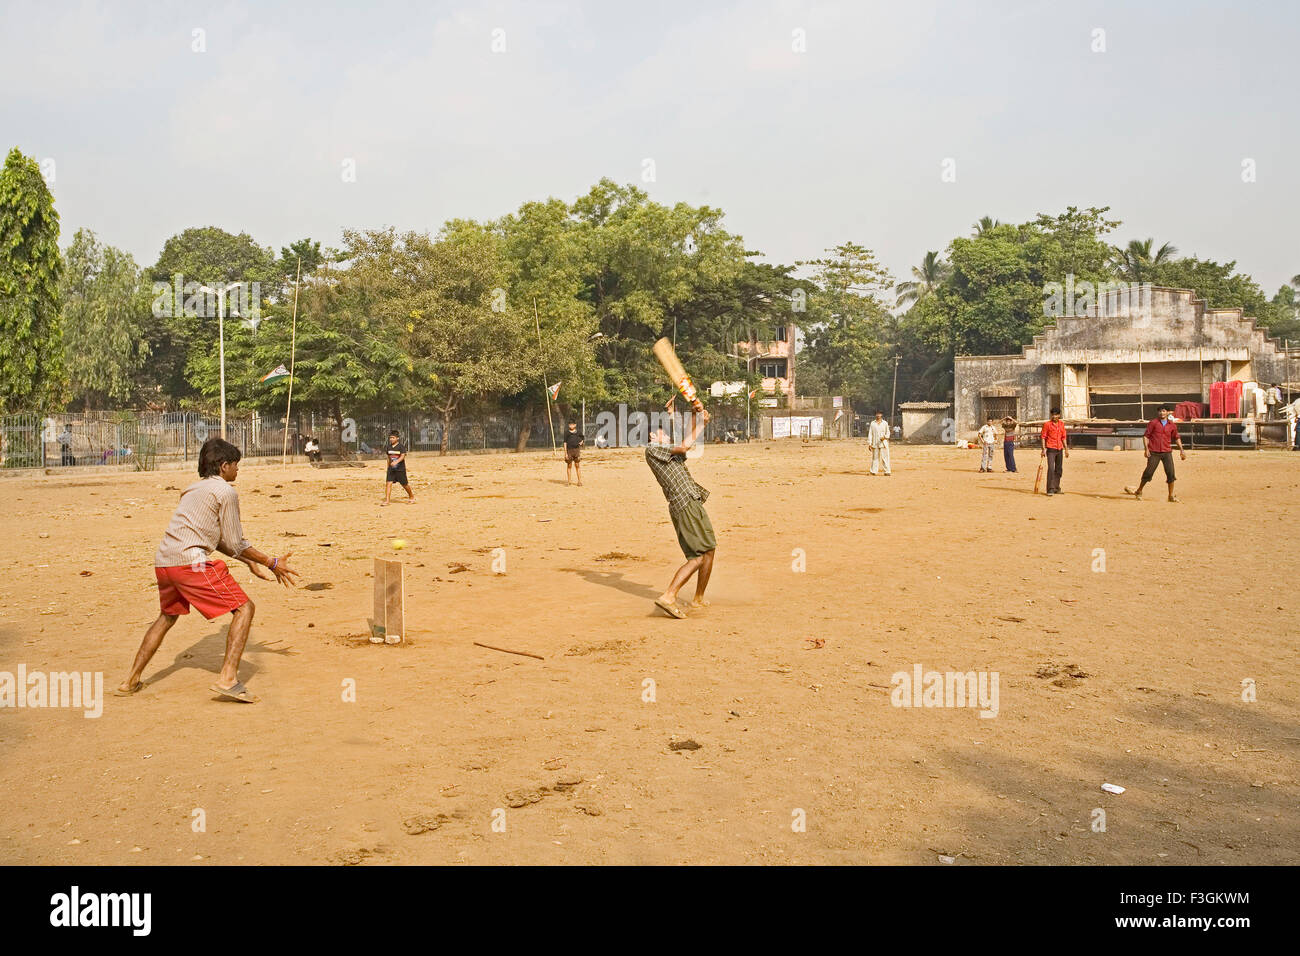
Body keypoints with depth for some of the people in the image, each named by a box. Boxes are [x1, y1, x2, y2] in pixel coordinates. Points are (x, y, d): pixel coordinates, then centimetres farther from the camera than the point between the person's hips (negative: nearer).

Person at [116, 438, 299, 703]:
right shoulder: (226, 491, -2)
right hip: (191, 560, -9)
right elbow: (234, 544, -1)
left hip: (162, 560, 9)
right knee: (243, 608, -3)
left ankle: (131, 681, 33)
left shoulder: (195, 489, 25)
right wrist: (271, 563, 7)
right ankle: (228, 678, -16)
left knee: (167, 616, 30)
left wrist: (249, 562, 31)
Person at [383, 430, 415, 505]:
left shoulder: (401, 446, -9)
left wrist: (396, 462, -39)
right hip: (391, 469, 5)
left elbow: (402, 456, -22)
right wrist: (388, 467, 21)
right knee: (388, 483, -9)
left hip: (400, 469, -4)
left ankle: (411, 497, 29)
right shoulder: (389, 447, 8)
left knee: (405, 484, 6)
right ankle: (387, 500, -10)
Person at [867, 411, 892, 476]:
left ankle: (887, 471, -3)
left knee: (885, 457, -5)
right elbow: (870, 433, 7)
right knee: (875, 457, 0)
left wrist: (884, 437, -10)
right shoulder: (872, 423, 9)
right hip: (875, 443, 0)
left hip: (883, 443, 0)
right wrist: (869, 443, 1)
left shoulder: (885, 423, 10)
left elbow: (888, 432, 12)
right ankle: (873, 471, 5)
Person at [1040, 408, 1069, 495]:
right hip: (1051, 449, -5)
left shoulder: (1062, 424, 10)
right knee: (1051, 469, -14)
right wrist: (1043, 449, -11)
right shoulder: (1047, 424, -4)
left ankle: (1057, 488, 20)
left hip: (1060, 449, 5)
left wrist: (1066, 449, 12)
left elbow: (1063, 437, 15)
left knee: (1058, 470, 10)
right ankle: (1050, 489, -14)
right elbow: (1043, 437, -4)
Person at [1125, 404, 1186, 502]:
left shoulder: (1172, 425, 8)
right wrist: (1146, 449, -10)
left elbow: (1176, 438, 20)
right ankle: (1139, 491, 13)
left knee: (1170, 473, -4)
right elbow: (1146, 436, 0)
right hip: (1154, 452, -2)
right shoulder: (1153, 422, 0)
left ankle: (1171, 496, 6)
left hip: (1167, 452, 2)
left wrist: (1181, 450, 12)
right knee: (1148, 472, -4)